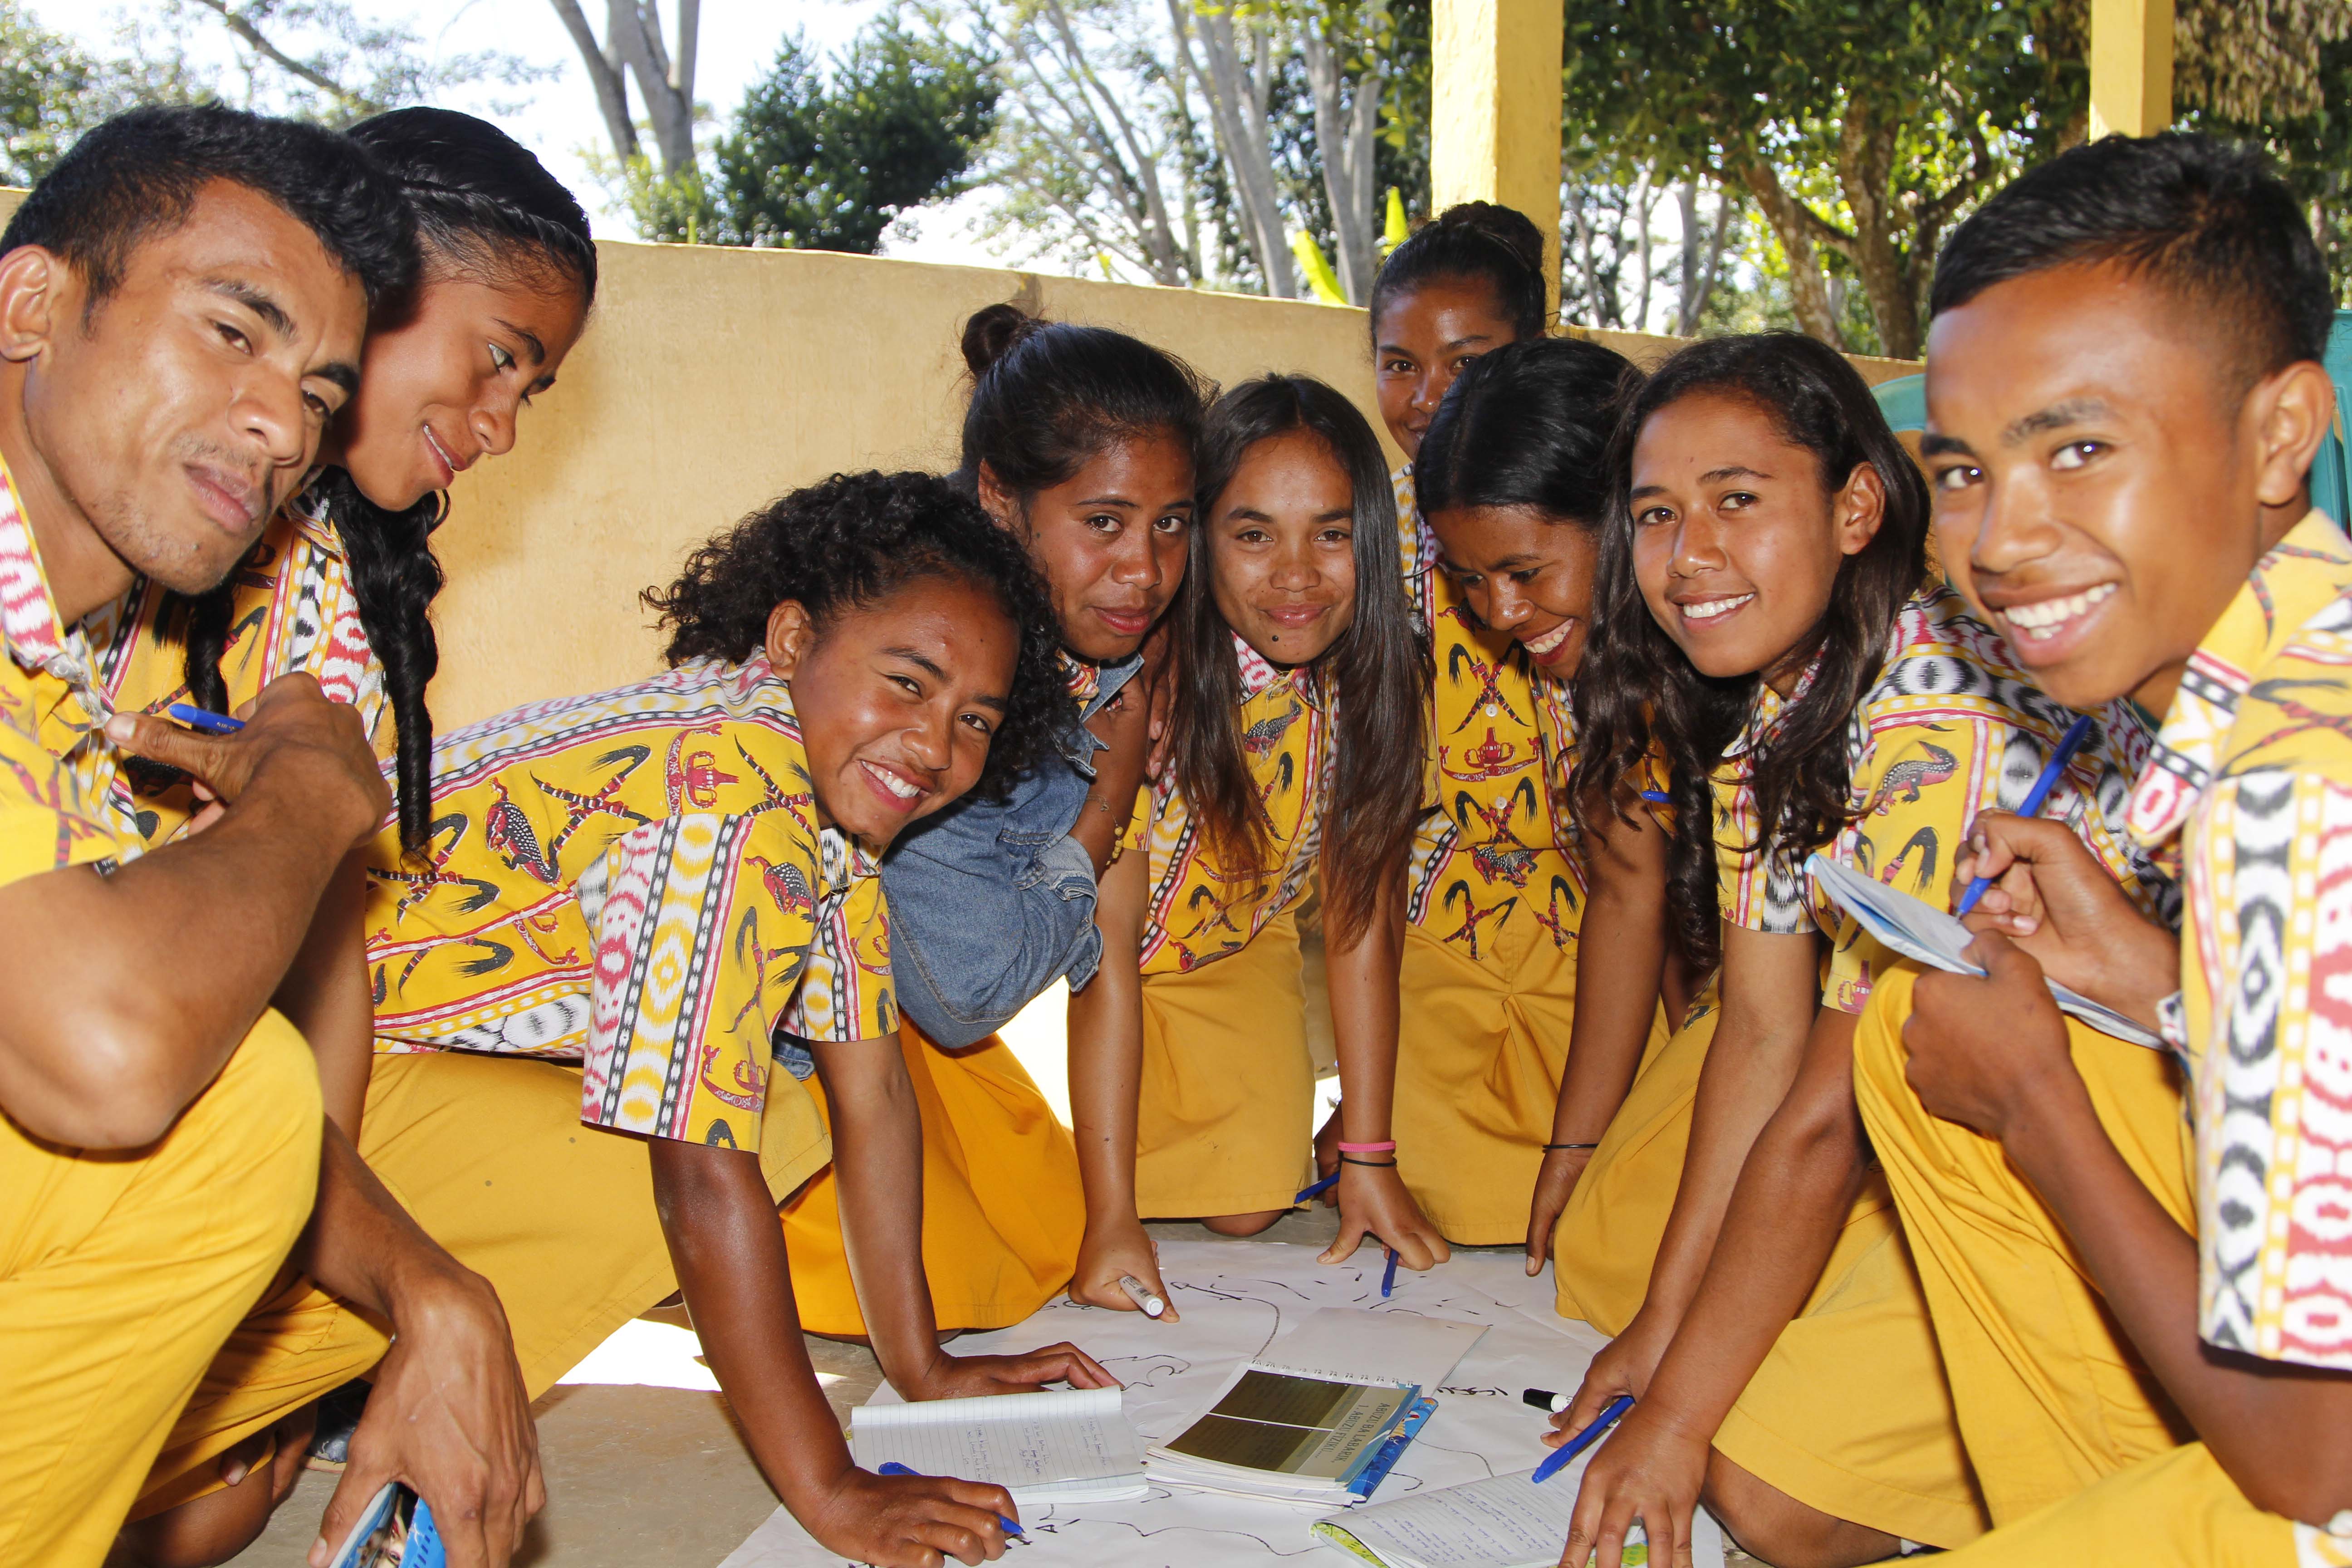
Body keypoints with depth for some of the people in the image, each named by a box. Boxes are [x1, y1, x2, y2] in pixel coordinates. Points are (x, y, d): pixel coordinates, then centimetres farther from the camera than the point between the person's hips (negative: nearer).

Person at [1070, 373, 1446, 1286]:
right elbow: (1106, 938, -31)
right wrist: (1111, 1217, -32)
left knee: (1249, 1207, -11)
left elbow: (1362, 914, -10)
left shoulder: (1379, 682, -19)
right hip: (1086, 958, -3)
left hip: (1233, 952, 3)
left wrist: (1368, 1158, -10)